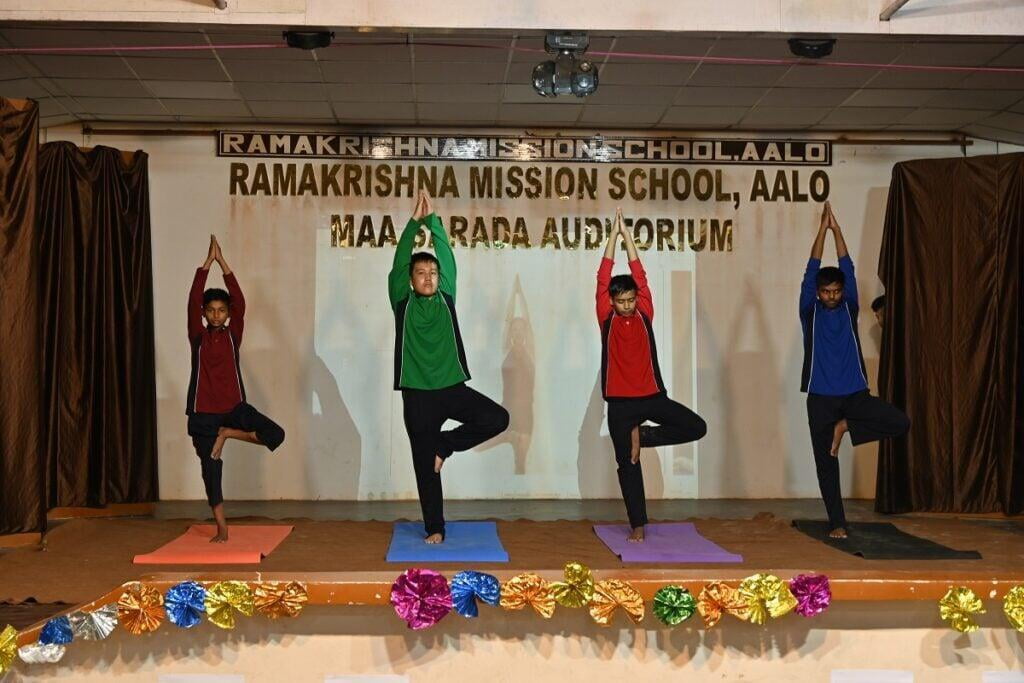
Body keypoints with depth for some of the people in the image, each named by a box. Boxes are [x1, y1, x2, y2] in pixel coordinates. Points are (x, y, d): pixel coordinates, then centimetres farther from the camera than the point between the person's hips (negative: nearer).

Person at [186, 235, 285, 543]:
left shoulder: (232, 335, 4)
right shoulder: (197, 336, 3)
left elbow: (240, 302, -7)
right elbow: (193, 300, -8)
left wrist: (222, 262, -10)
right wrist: (208, 261, -11)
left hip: (235, 406, 1)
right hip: (203, 412, 0)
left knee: (275, 434, -19)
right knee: (210, 468, 2)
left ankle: (228, 433, 0)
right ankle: (222, 529, 12)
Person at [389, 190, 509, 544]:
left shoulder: (446, 299, 6)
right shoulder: (402, 302, 2)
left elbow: (448, 258, 0)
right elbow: (398, 264, -7)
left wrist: (433, 219, -4)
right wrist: (414, 221, -10)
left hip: (452, 388, 2)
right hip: (417, 394, -2)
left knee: (498, 418, -16)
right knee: (425, 466, 3)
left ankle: (444, 444, 5)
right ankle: (434, 528, 18)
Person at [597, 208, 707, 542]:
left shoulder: (644, 315, 4)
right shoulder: (607, 319, 0)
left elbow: (640, 276, 0)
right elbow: (602, 280, -5)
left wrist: (627, 235, 0)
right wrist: (613, 235, -5)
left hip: (653, 395, 2)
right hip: (620, 403, -2)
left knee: (696, 427, -14)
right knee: (628, 465, 3)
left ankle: (642, 436, 4)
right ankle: (638, 525, 14)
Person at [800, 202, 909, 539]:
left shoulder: (849, 309, 7)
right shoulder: (810, 312, 2)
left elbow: (848, 270, 0)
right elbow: (811, 272, -6)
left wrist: (837, 230, -4)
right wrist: (822, 230, -8)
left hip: (856, 394, 2)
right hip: (821, 398, -2)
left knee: (900, 422, -18)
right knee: (826, 462, 0)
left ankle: (845, 426, 1)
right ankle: (837, 523, 11)